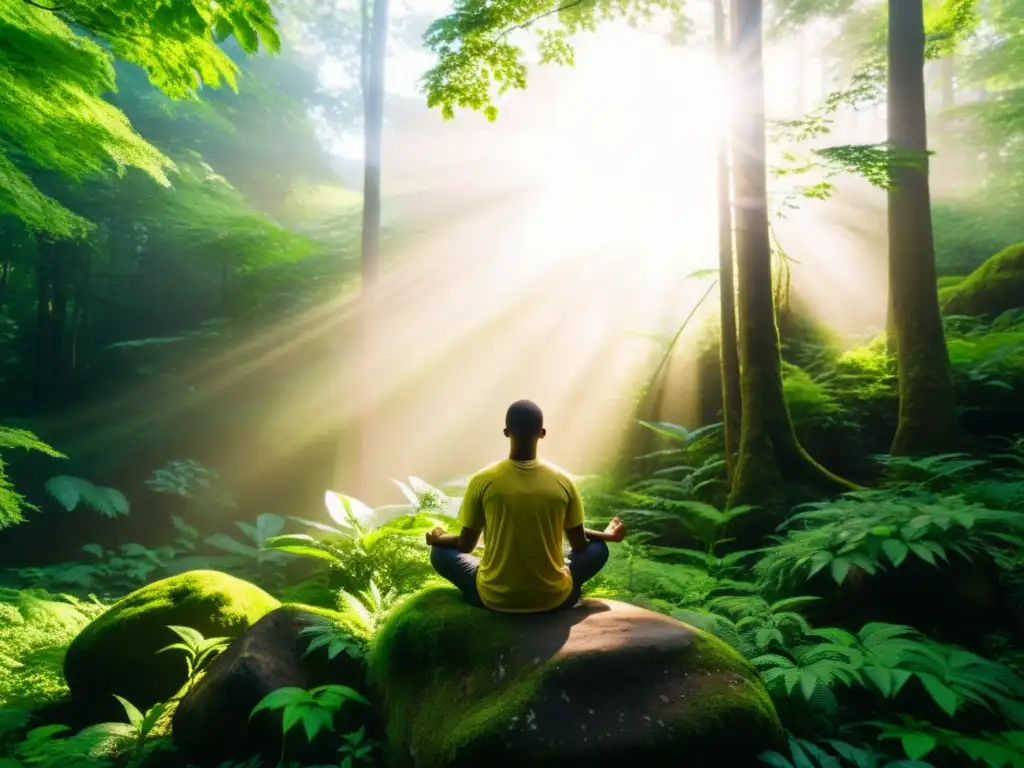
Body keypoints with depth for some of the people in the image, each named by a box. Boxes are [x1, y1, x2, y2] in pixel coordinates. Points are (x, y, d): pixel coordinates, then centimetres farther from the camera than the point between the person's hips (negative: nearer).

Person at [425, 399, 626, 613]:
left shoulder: (482, 481, -12)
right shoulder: (564, 481, -10)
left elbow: (465, 545, -2)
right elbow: (580, 544, 1)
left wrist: (438, 538, 20)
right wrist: (607, 535, 23)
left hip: (494, 598, -1)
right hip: (553, 598, 1)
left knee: (440, 551, 21)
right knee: (597, 548, 25)